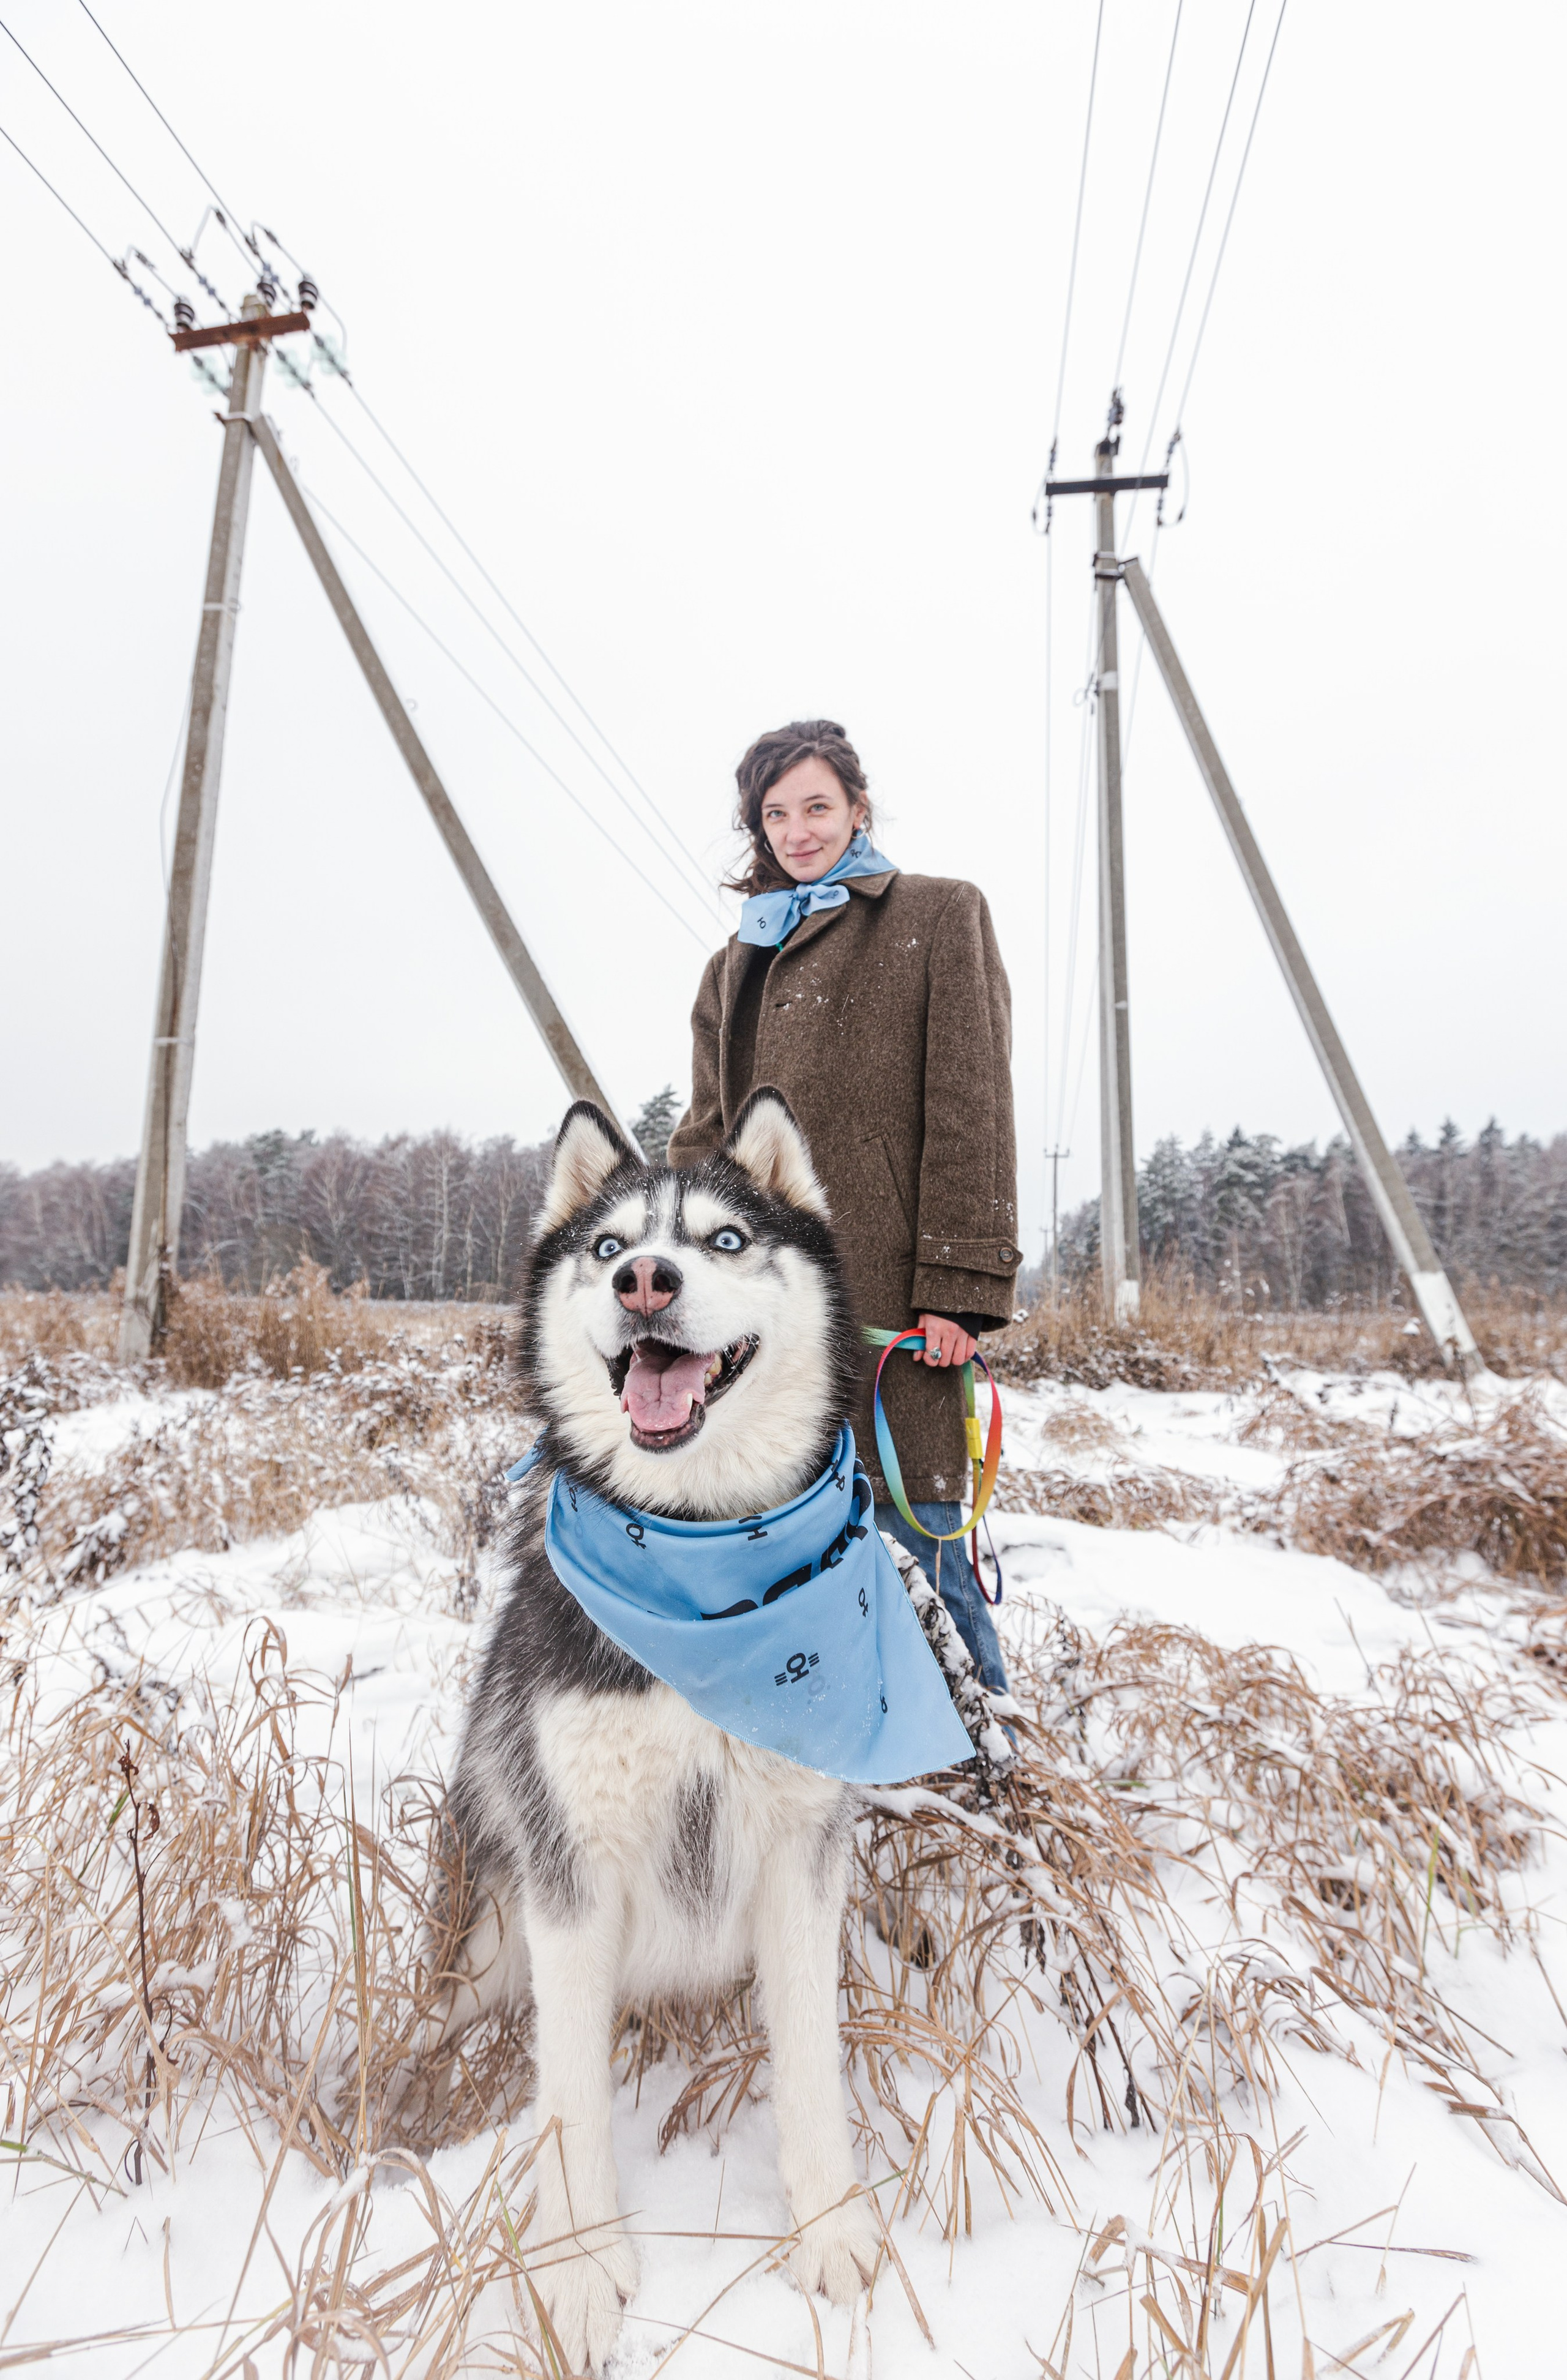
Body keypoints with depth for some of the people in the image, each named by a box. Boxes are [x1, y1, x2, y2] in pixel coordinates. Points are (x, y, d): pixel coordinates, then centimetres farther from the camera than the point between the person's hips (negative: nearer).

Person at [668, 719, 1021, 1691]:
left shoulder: (941, 916, 5)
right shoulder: (740, 959, 22)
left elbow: (970, 1110, -4)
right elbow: (707, 1129, 19)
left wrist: (961, 1283, -12)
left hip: (888, 1279, -5)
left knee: (913, 1504, -3)